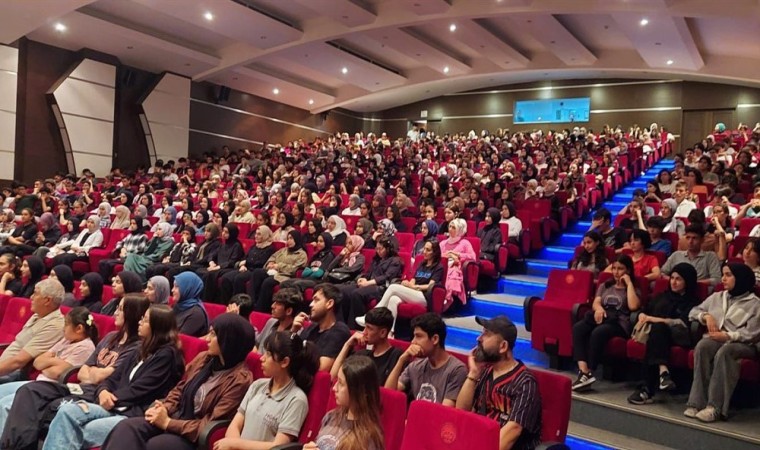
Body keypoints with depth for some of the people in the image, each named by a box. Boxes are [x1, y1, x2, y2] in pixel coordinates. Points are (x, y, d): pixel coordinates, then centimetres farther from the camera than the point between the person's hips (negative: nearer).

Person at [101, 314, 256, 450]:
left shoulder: (240, 379, -17)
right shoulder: (203, 358, 5)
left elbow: (209, 426, -17)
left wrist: (167, 423, -15)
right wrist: (164, 408, -5)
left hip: (195, 437, -7)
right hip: (175, 418, 7)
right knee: (126, 427, -16)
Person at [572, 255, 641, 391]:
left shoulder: (633, 288, 15)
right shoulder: (605, 286, 27)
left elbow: (633, 306, -7)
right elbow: (595, 303, 12)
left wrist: (629, 283, -1)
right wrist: (598, 308, -13)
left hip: (619, 323, -4)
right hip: (601, 317, 4)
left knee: (598, 332, -38)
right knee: (578, 328, -30)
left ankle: (590, 373, -31)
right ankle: (583, 371, -40)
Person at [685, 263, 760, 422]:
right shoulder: (716, 297, 22)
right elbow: (693, 311, 24)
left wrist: (727, 336, -16)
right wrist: (706, 316, 3)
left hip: (742, 344, -4)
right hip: (716, 339, 4)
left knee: (724, 351, -39)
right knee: (702, 346, -33)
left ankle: (715, 406, -42)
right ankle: (697, 402, -38)